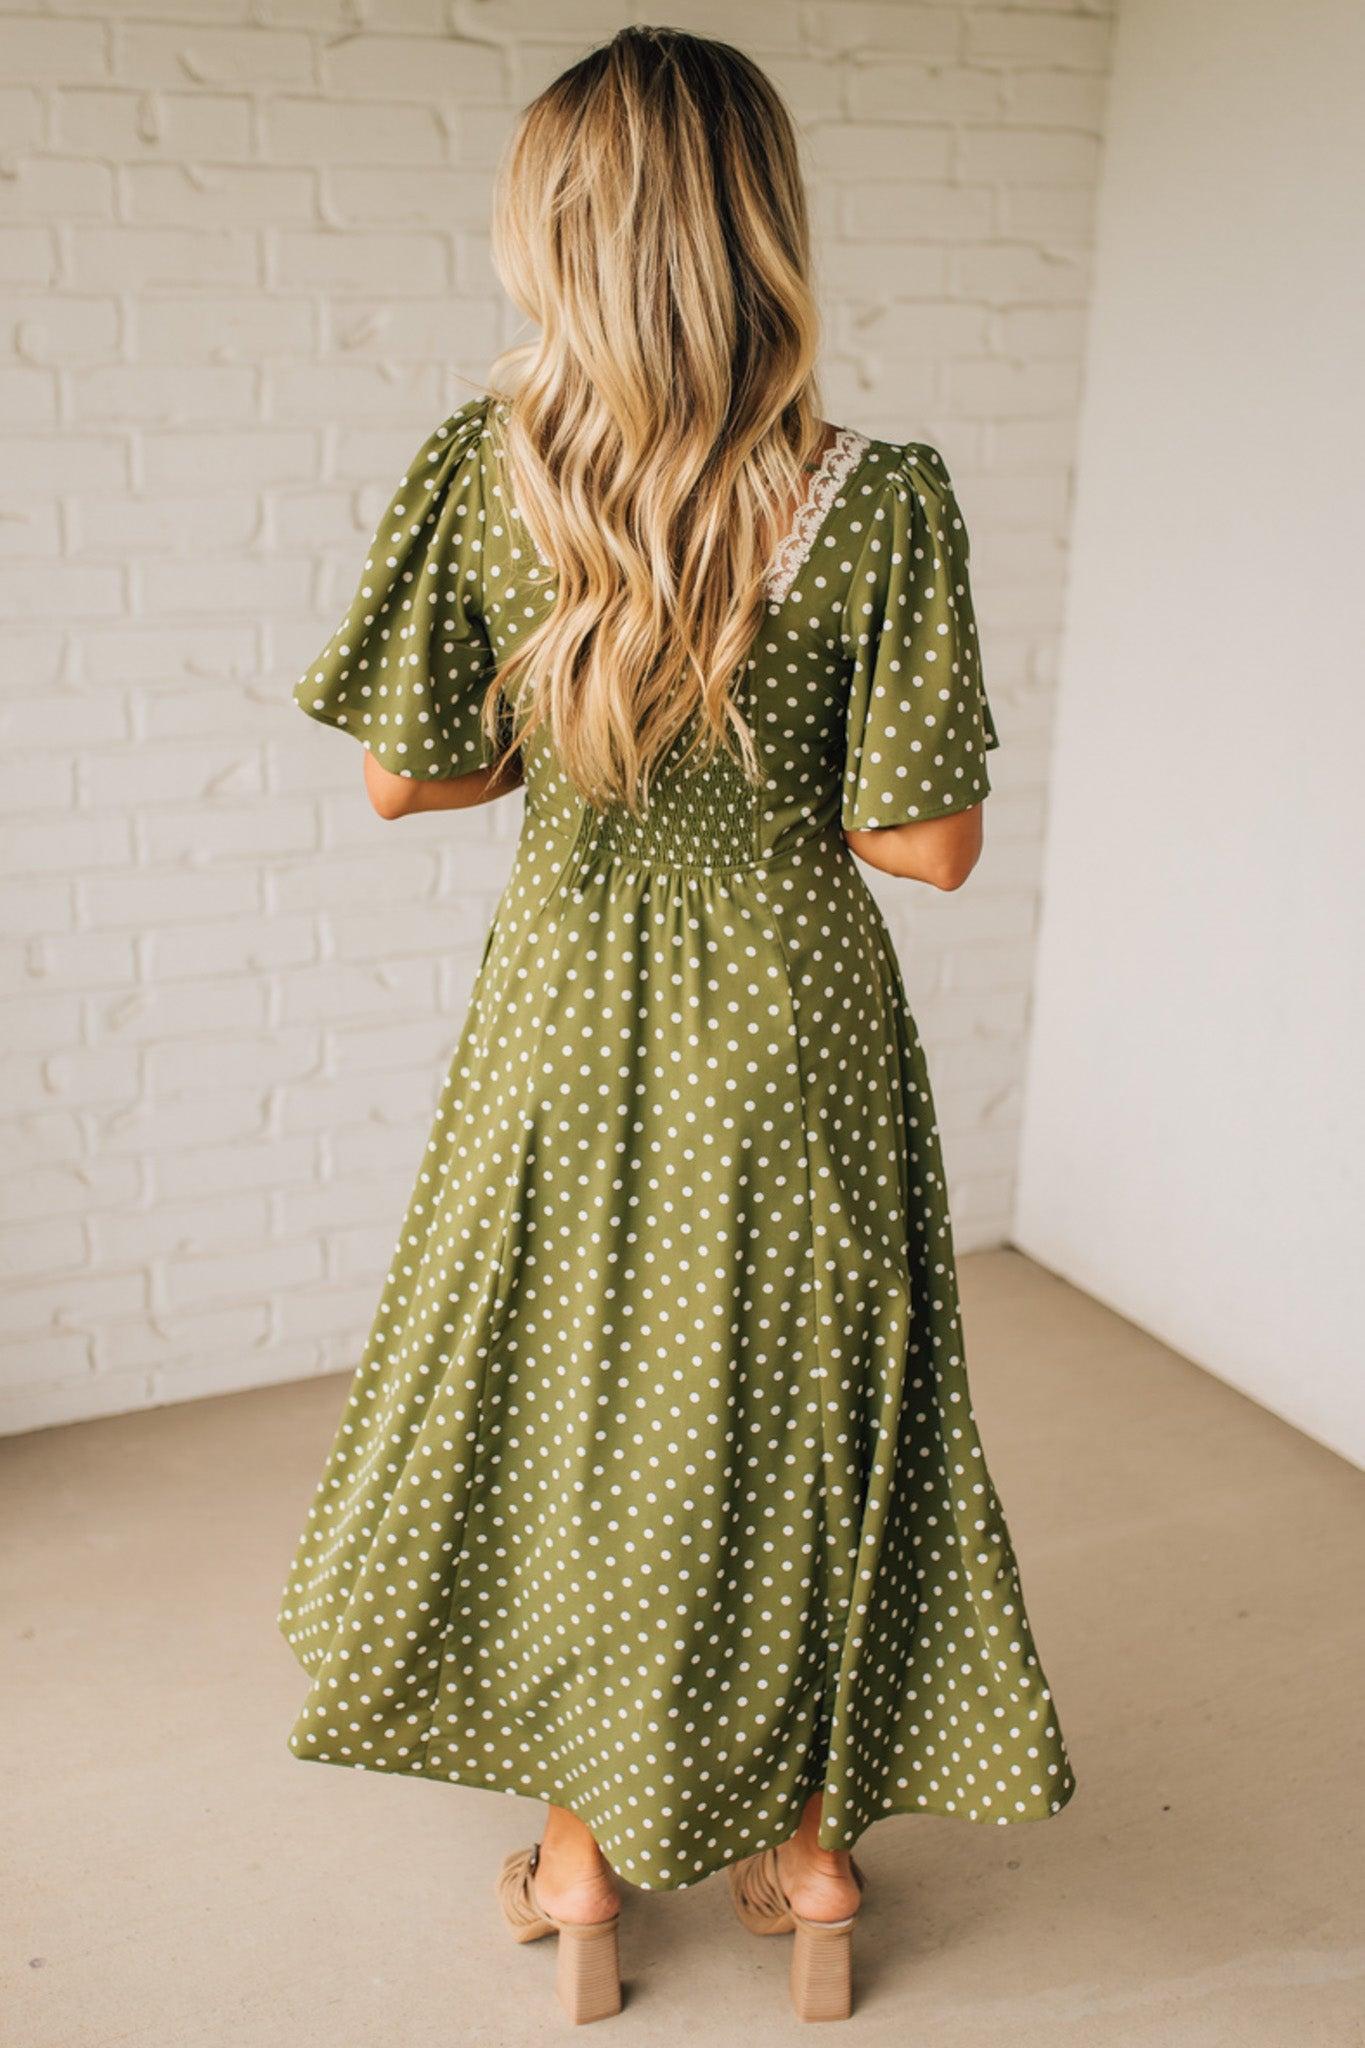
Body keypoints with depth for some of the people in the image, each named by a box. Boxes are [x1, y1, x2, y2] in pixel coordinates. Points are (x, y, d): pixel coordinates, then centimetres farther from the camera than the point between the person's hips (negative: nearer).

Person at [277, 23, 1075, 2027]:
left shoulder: (480, 473, -13)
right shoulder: (877, 502, -17)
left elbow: (404, 777, -4)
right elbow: (932, 841, -14)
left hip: (569, 1011, 1)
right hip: (793, 1031, -1)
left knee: (559, 1406, 18)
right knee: (799, 1412, 18)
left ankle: (579, 1853, 35)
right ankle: (815, 1843, 35)